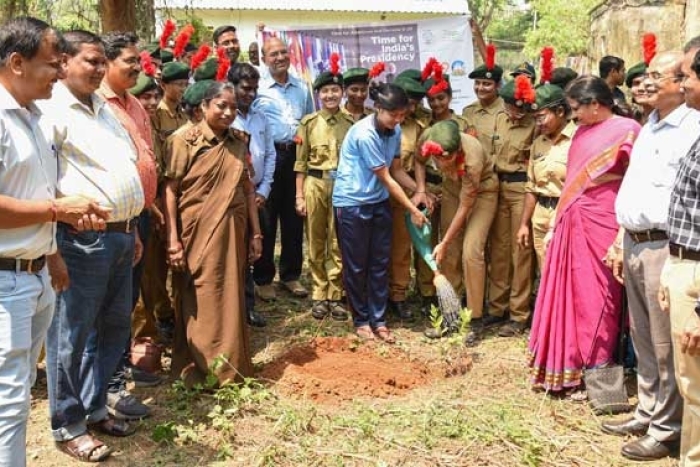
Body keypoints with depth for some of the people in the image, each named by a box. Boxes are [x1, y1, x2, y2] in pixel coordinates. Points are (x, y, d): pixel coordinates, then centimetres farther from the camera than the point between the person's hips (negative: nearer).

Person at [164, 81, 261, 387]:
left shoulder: (239, 142, 8)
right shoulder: (185, 140, -7)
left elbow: (248, 189, 11)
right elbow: (170, 190, -9)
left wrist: (256, 233, 8)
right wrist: (173, 239, -14)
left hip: (232, 233, 5)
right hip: (198, 233, -5)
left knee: (230, 298, 11)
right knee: (200, 301, 4)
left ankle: (230, 367, 25)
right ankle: (201, 370, 16)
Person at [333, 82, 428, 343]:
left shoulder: (394, 131, -1)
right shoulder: (364, 134, -24)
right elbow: (386, 179, -19)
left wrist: (420, 191, -5)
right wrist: (412, 210, -13)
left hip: (379, 202, 7)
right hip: (352, 203, -7)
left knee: (380, 264, 9)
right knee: (356, 265, 6)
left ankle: (378, 320, 19)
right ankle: (361, 320, 21)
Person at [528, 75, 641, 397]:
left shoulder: (626, 130, -9)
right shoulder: (581, 133, 13)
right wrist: (555, 225, 14)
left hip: (601, 225, -7)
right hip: (572, 225, 7)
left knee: (595, 298, 2)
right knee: (568, 294, 11)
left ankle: (595, 375, 16)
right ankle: (567, 368, 26)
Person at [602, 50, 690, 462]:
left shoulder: (693, 128, -13)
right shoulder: (648, 128, 16)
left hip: (664, 247, -9)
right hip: (634, 244, 9)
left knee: (666, 345, 2)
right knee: (642, 339, 17)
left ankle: (666, 428, 15)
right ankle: (647, 413, 31)